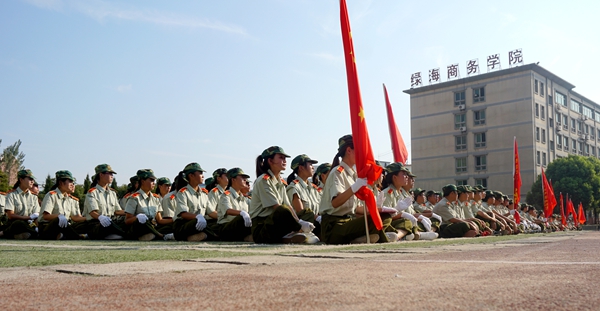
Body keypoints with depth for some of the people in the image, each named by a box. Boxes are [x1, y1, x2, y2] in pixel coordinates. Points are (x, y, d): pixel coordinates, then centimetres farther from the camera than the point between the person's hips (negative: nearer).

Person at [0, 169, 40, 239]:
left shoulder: (34, 197, 16)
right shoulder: (12, 195, 3)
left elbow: (37, 216, 9)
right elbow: (10, 215, -6)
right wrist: (29, 217, -11)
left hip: (28, 225, 4)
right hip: (14, 224, -3)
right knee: (19, 224, -41)